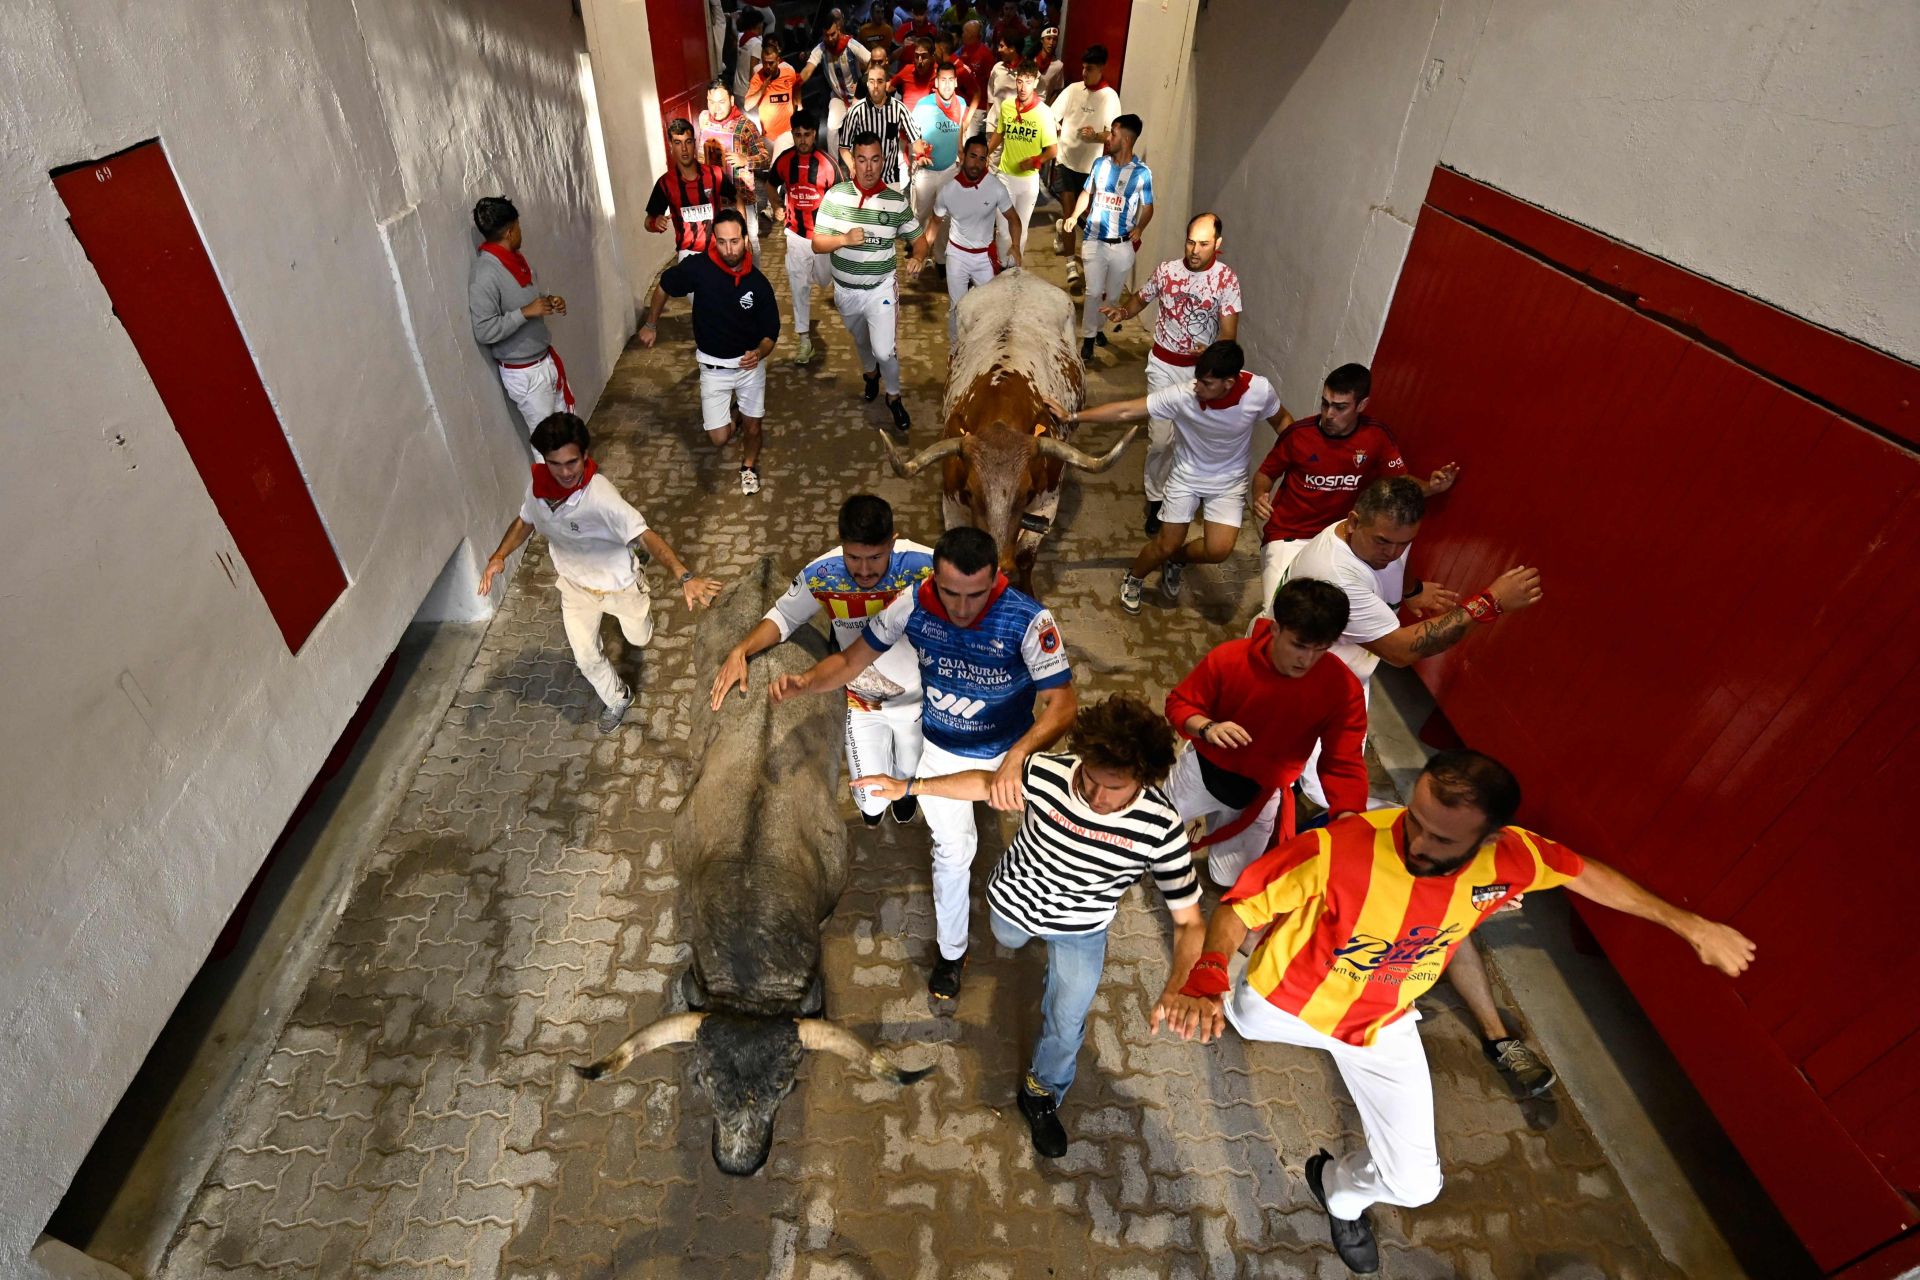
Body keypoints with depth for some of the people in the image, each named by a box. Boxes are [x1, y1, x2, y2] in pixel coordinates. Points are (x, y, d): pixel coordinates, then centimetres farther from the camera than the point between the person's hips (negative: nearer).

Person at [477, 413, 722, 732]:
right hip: (574, 585, 4)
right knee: (586, 658, 13)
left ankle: (640, 606, 61)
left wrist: (684, 577, -58)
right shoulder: (539, 485, -19)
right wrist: (498, 556, -13)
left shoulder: (600, 494, -37)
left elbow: (645, 535, -45)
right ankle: (617, 699, 42)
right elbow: (525, 521, 3)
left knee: (640, 640, 24)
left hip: (619, 583, -4)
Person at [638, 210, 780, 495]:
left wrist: (759, 353, -27)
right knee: (719, 437, -3)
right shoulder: (699, 267, -19)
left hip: (750, 363, 1)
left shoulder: (758, 283, -14)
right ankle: (731, 411, 34)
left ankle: (749, 467, 41)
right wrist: (650, 325, 8)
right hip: (713, 366, -1)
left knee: (752, 427, 9)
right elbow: (664, 286, 1)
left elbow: (771, 332, -6)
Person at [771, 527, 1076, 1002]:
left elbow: (1061, 705, -37)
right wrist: (804, 682, -36)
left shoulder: (1028, 620, -37)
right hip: (942, 749, 1)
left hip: (1010, 748, -1)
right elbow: (851, 660, -15)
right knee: (952, 849, 8)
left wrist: (1016, 757, -55)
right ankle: (951, 952, 33)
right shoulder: (913, 605, -27)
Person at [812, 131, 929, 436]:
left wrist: (918, 257, -25)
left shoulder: (897, 201, -11)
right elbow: (817, 243, -11)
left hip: (881, 290, -2)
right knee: (861, 340, 25)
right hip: (846, 291, 2)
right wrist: (844, 239, -30)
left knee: (885, 351, -10)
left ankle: (894, 397, 19)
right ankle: (870, 372, 58)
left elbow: (918, 239, -1)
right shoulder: (835, 195, -10)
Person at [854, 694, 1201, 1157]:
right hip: (1014, 901, 1)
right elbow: (986, 782, -13)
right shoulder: (1046, 772, -36)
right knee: (1008, 941, 33)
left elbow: (1189, 922, -29)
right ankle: (1022, 936, 72)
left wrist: (1177, 988, -47)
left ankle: (1042, 1094, 44)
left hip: (1081, 928, -1)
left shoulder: (1161, 829, -37)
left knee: (1065, 1025, 11)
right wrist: (910, 786, -14)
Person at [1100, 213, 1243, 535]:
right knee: (1161, 437, -2)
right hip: (1164, 364, 1)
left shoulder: (1226, 279, -12)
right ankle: (1156, 499, 15)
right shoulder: (1167, 270, -6)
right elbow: (1141, 299, 10)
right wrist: (1123, 311, -13)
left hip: (1201, 367, 0)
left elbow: (1228, 333, -16)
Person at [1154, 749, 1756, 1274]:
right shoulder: (1342, 848, -42)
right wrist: (1206, 978, -50)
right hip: (1283, 1001, -3)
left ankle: (1339, 1185, 41)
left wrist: (1686, 923, 6)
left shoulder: (1507, 857, -27)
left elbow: (1585, 873, -4)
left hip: (1383, 1026, 3)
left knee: (1414, 1183, 6)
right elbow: (1242, 904, -32)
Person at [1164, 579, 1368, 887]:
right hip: (1203, 769, 0)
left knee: (1230, 879, 14)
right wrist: (1207, 728, -37)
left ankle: (1216, 816, 40)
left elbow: (1343, 764, -21)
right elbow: (1179, 703, -14)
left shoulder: (1343, 689, -24)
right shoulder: (1229, 657, -27)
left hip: (1261, 792, 1)